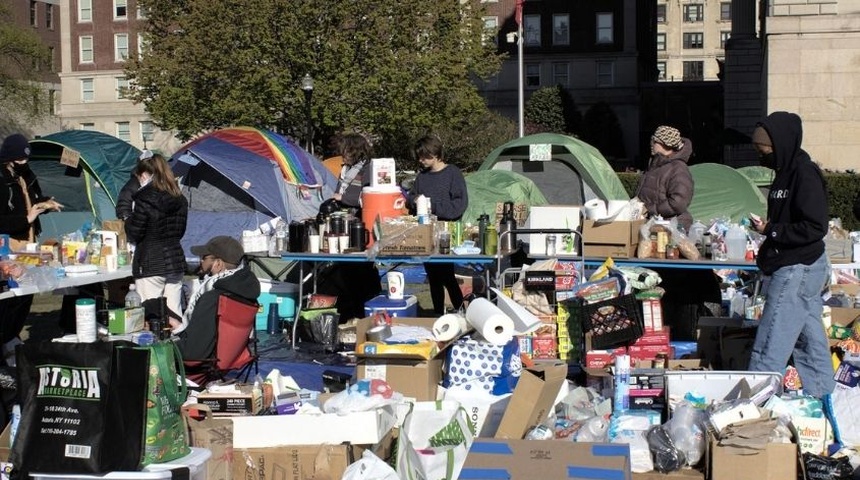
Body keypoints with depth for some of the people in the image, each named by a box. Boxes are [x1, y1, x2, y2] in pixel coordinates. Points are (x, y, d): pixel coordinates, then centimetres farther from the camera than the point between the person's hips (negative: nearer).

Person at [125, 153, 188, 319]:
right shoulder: (180, 200, 8)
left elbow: (134, 235, -9)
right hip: (176, 261, 6)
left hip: (150, 265, -6)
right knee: (174, 313, 8)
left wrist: (130, 219, 9)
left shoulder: (144, 199, -12)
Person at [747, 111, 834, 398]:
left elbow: (815, 227, -21)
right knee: (810, 342, 16)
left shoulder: (805, 174, -17)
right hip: (797, 270, 10)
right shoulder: (788, 171, 12)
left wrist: (770, 230, -17)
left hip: (797, 271, -10)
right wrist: (767, 227, 6)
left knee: (769, 351, -9)